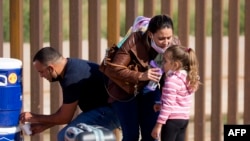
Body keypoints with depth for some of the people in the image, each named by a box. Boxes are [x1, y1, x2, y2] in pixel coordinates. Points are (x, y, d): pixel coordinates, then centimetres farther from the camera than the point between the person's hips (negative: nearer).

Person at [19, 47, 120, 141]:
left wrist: (35, 118, -1)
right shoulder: (70, 67, 8)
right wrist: (43, 126, 16)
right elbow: (65, 110, 19)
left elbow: (65, 117, -13)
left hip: (109, 111, -11)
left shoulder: (72, 77, -23)